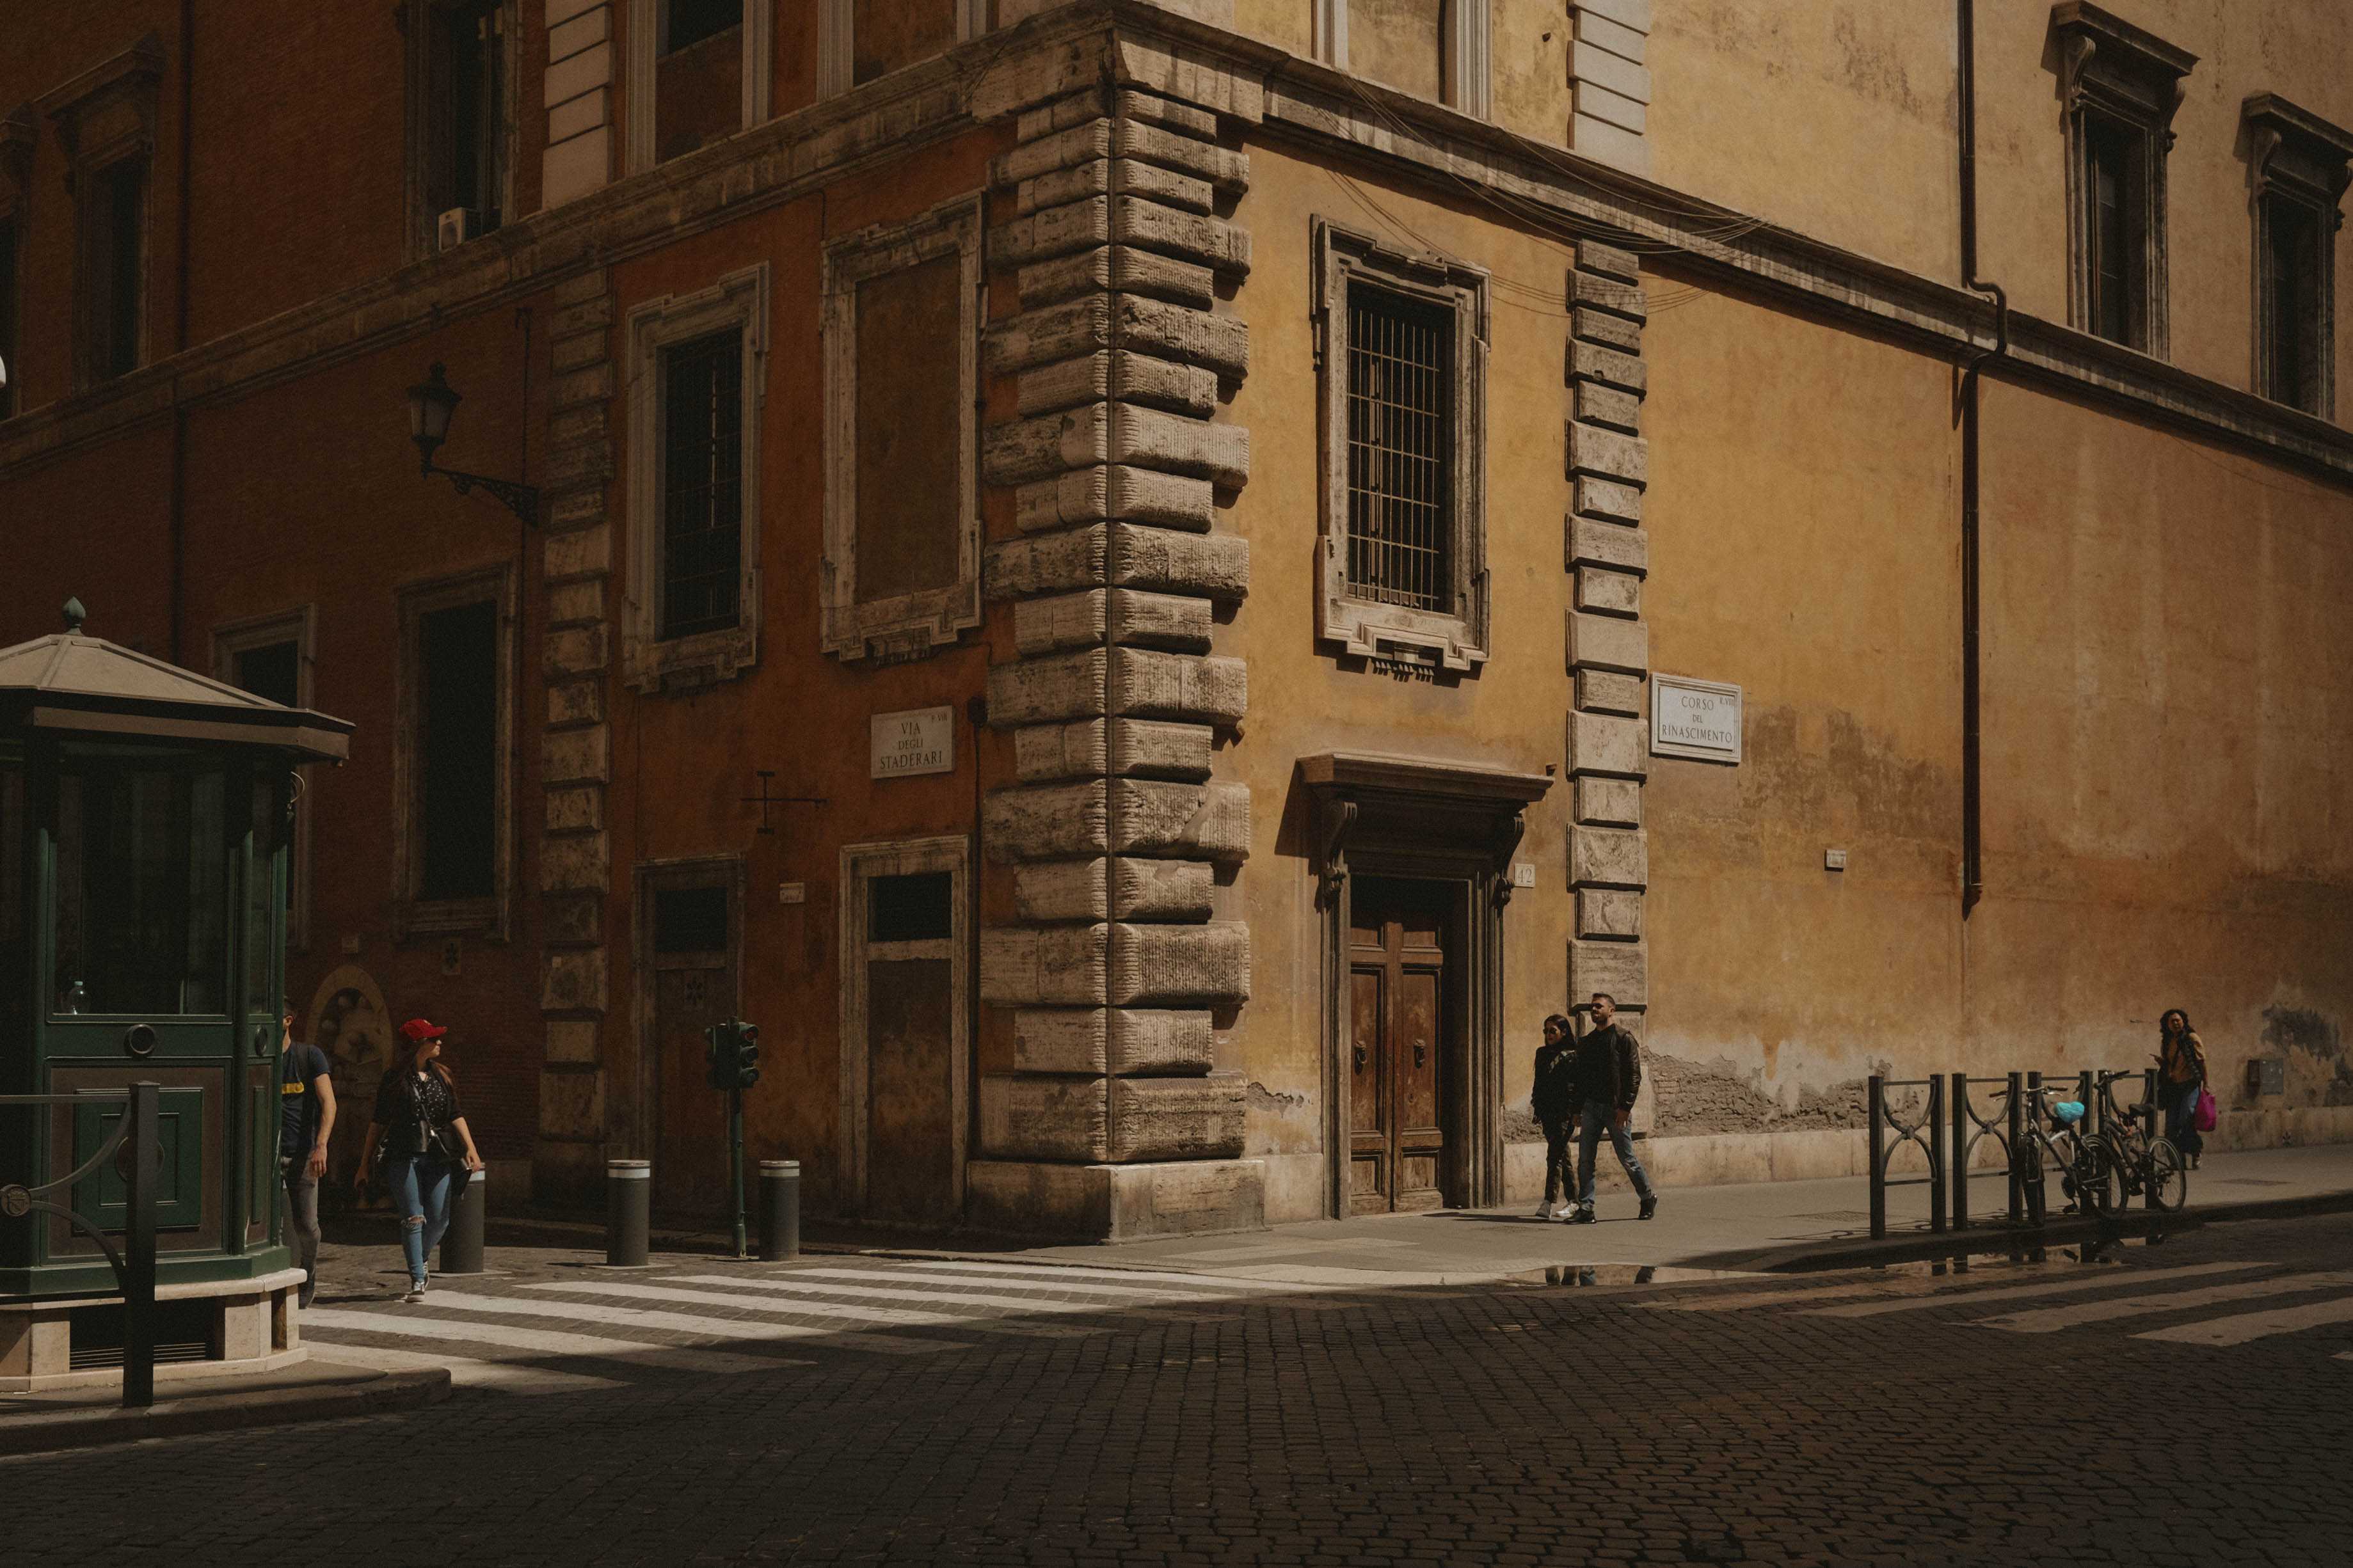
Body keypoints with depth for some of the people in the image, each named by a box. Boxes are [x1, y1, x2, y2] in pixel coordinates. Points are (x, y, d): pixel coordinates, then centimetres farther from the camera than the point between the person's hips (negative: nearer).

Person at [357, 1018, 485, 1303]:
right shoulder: (395, 1079, 2)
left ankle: (419, 1258, 29)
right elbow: (378, 1122, 6)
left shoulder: (442, 1076, 12)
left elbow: (456, 1115, 10)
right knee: (414, 1219, -9)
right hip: (403, 1158, -3)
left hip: (438, 1157, 3)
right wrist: (365, 1164, 6)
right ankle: (417, 1281, -5)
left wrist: (470, 1147, -5)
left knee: (440, 1220, 0)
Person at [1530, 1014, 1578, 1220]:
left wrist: (1577, 1112, -14)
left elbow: (1577, 1085, -8)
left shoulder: (1573, 1055, -4)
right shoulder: (1542, 1053, 16)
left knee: (1555, 1155, -14)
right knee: (1561, 1156, 12)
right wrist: (1537, 1110, 15)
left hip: (1565, 1112, -7)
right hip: (1547, 1112, 7)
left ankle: (1548, 1203, -19)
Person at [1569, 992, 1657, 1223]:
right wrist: (1578, 1110, 11)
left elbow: (1634, 1075, -10)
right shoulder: (1586, 1042, 13)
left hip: (1615, 1109, -5)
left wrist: (1625, 1107, -16)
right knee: (1584, 1160, -3)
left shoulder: (1624, 1039, -5)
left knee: (1627, 1159, 4)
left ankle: (1648, 1197, 26)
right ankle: (1585, 1208, -1)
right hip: (1591, 1106, 5)